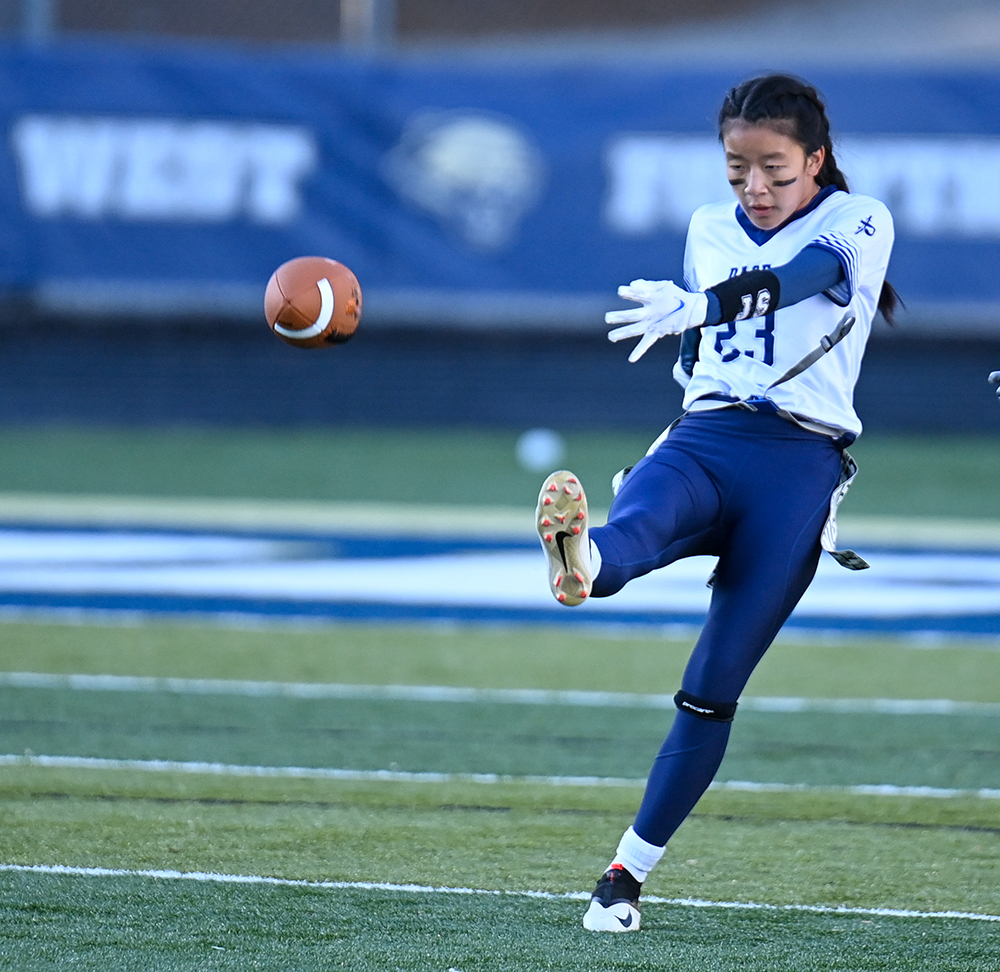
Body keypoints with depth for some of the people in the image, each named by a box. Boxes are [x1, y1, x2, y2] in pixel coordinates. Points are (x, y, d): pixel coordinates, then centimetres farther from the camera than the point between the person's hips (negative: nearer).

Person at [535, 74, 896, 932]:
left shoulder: (858, 222, 1)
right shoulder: (710, 229, 19)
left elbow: (806, 273, -22)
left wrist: (696, 306, -38)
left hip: (799, 465, -3)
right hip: (700, 442, 3)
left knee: (712, 691, -6)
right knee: (636, 523, -36)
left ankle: (629, 875, 1)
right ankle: (580, 560, -71)